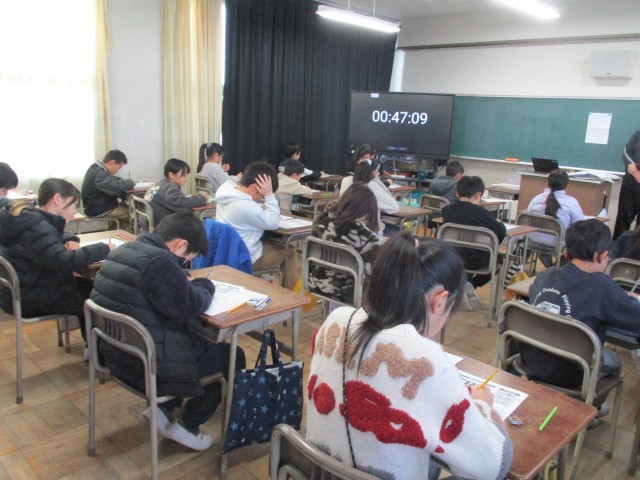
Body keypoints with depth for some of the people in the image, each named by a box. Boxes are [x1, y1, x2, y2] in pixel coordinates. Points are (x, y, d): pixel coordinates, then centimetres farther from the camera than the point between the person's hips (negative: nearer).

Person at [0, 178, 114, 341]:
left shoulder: (33, 218, 6)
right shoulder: (36, 227, -26)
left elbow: (55, 237, 25)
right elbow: (63, 261, -38)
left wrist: (70, 240, 1)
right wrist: (104, 249, -29)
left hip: (32, 286, 10)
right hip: (29, 298, -10)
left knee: (88, 286, 11)